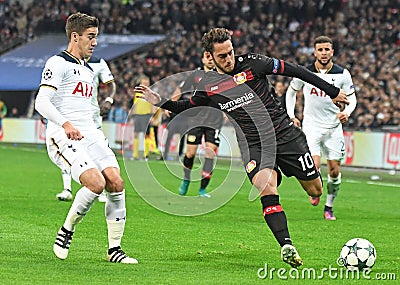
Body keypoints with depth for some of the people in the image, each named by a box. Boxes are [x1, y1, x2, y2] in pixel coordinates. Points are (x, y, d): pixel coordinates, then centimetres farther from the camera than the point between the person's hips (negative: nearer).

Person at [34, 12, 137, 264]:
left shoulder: (88, 70, 24)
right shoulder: (58, 63, -4)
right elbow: (41, 102, -16)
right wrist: (66, 124, -30)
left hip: (90, 134, 8)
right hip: (63, 137, -8)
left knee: (116, 183, -10)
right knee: (96, 184, -25)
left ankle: (115, 248, -1)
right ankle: (66, 231, -3)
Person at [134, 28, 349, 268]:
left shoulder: (252, 63, -6)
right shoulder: (208, 85, 3)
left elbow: (294, 70, -2)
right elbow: (188, 107, 22)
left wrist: (332, 91, 0)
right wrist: (160, 101, 6)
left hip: (284, 133, 0)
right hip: (252, 145, 0)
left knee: (315, 190, 3)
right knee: (267, 191, -27)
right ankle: (286, 246, -23)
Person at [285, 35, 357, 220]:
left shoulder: (342, 74, -4)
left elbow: (352, 98, 6)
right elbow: (291, 91, 13)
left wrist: (347, 112, -15)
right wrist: (291, 116, 4)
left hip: (333, 127, 1)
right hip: (311, 126, -1)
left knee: (334, 171, 1)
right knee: (314, 166, -18)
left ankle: (329, 206, 20)